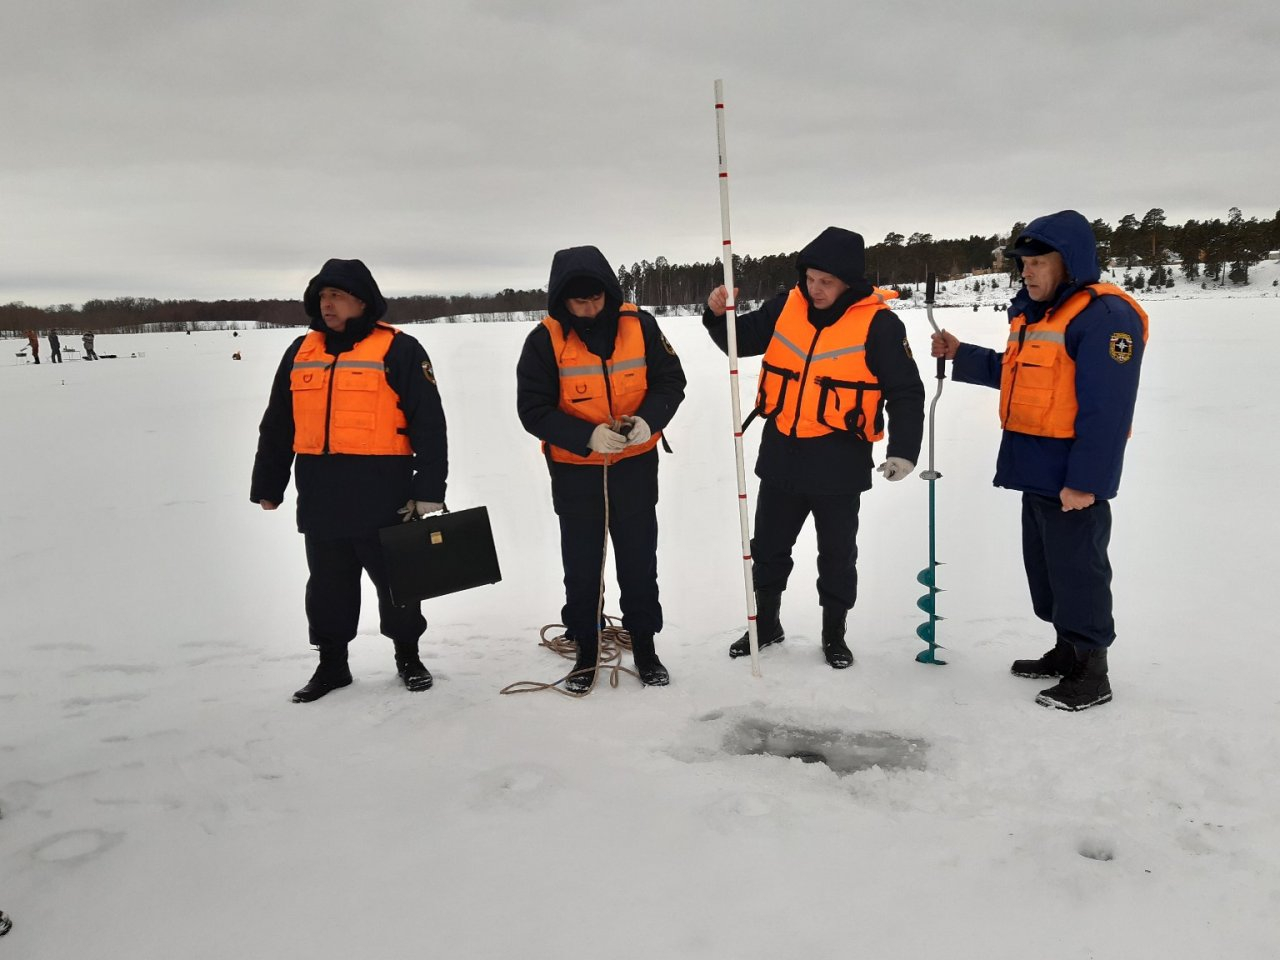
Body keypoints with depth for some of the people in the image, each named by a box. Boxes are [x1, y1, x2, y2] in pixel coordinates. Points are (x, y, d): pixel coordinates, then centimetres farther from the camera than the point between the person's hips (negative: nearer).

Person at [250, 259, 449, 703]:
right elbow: (277, 426, 17)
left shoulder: (398, 350, -5)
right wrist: (268, 485, 16)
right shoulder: (301, 352, 12)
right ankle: (331, 663, 27)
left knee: (395, 579, 7)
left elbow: (428, 424, -8)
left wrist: (429, 491, -12)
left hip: (381, 492, -5)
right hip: (320, 495, 5)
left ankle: (407, 655, 25)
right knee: (327, 584, 13)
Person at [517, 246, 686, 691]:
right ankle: (585, 650, 28)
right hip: (574, 471, -1)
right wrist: (587, 436, -28)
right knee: (581, 566, 11)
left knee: (639, 562, 12)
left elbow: (670, 380, -3)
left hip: (635, 466, 1)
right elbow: (533, 409, -15)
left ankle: (644, 647, 29)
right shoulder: (545, 340, -14)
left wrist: (648, 420, -22)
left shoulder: (639, 325, -8)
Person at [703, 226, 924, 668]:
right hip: (781, 455, 4)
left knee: (837, 555, 12)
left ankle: (834, 634, 30)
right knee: (768, 547, 16)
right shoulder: (787, 306, 0)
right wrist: (718, 316, -10)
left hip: (838, 464, -4)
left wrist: (903, 450, -17)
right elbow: (742, 340, 10)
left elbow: (905, 392, -8)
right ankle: (765, 623, 35)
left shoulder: (878, 323, -11)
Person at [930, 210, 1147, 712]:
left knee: (1077, 571, 0)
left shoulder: (1105, 315, -17)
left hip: (1073, 478, -10)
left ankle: (1091, 673, 13)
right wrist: (961, 356, 15)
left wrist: (1086, 480, -24)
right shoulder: (1033, 313, 13)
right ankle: (1067, 650, 33)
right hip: (1037, 469, 10)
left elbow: (1106, 409, -22)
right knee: (1044, 566, 18)